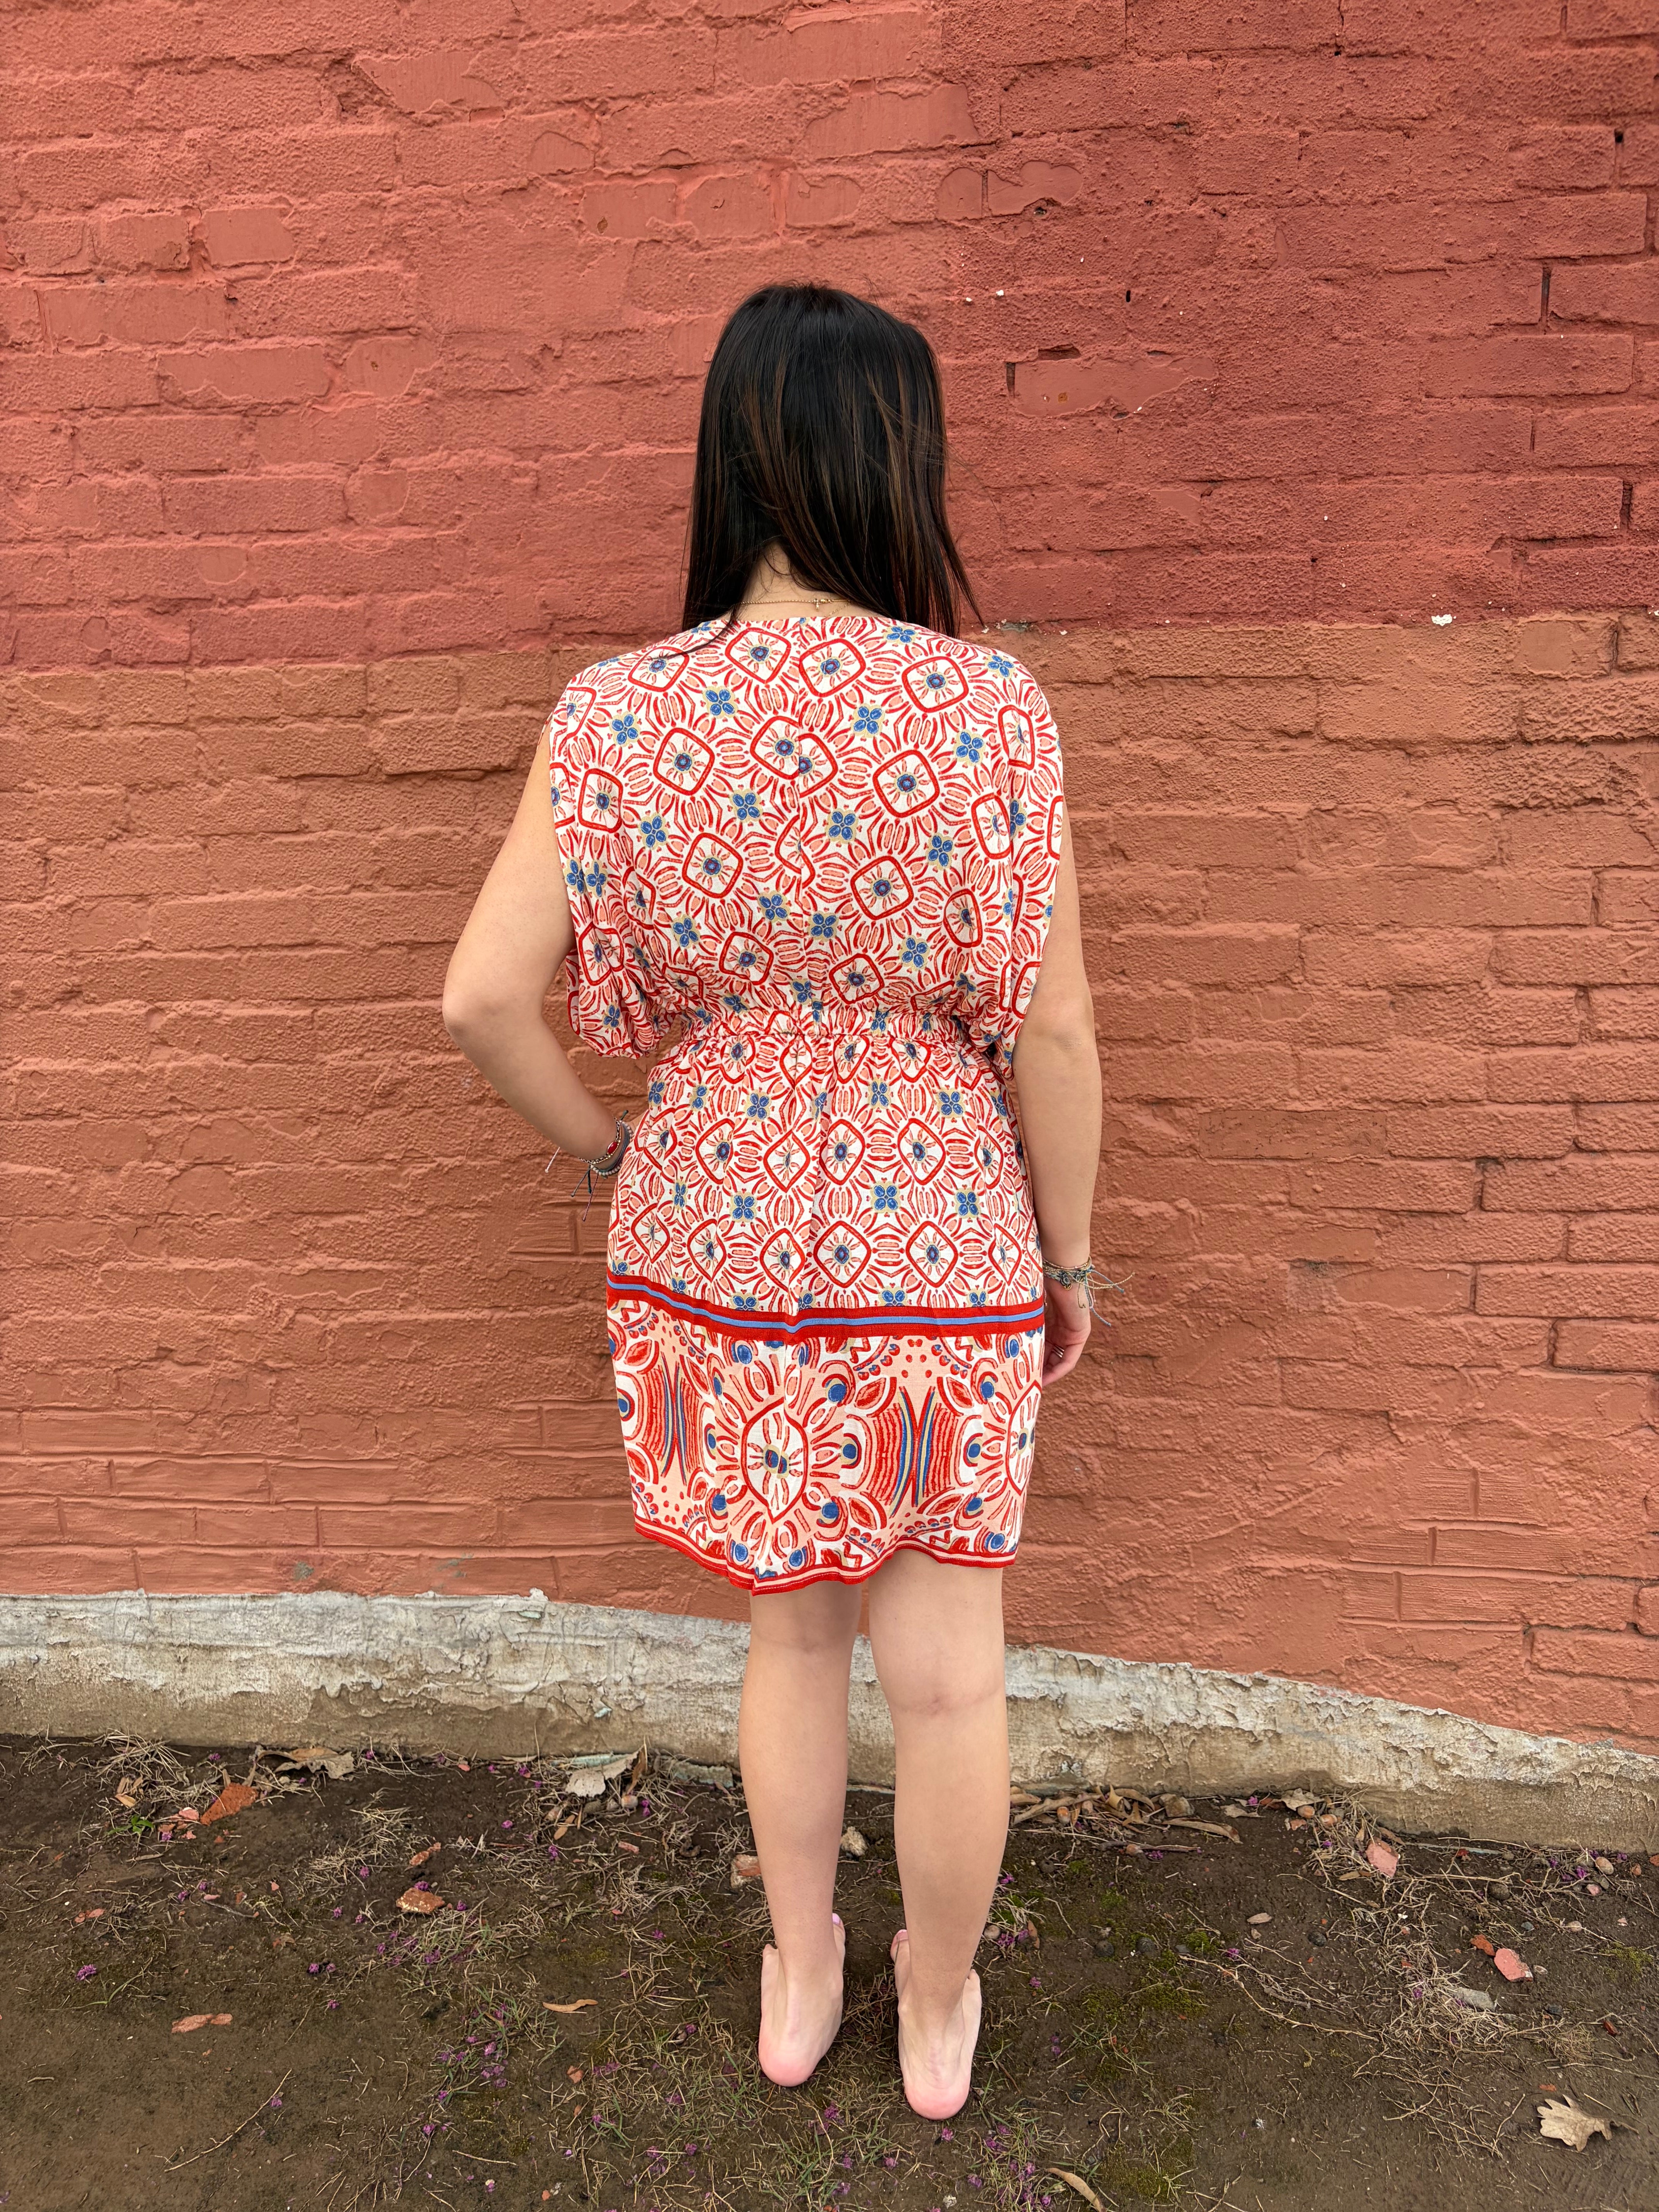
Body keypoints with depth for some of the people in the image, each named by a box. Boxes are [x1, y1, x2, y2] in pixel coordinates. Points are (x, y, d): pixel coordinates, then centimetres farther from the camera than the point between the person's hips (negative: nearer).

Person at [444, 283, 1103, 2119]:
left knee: (789, 1635, 25)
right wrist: (1068, 1256, 4)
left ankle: (798, 1982, 47)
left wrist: (605, 1149, 7)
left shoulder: (616, 717, -8)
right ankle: (937, 2014, 44)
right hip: (943, 1256, -2)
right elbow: (1055, 1030, -10)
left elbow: (482, 1000, -10)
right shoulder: (989, 707, -13)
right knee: (946, 1676, 18)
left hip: (719, 1245, 3)